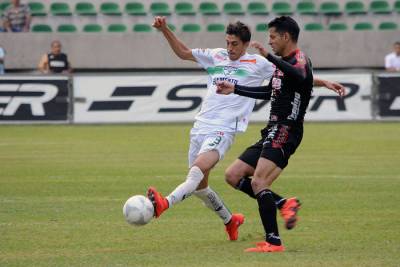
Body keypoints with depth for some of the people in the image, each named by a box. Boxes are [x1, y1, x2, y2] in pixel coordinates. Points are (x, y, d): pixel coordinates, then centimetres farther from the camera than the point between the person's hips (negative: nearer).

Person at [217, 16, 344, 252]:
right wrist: (235, 89, 37)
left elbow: (299, 76, -36)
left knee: (258, 182, -22)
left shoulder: (299, 59, -10)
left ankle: (273, 242, -21)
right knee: (233, 175, 7)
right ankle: (283, 204, 4)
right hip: (272, 133, 10)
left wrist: (269, 56, -41)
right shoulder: (284, 63, 20)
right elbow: (269, 91, 36)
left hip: (285, 132, -10)